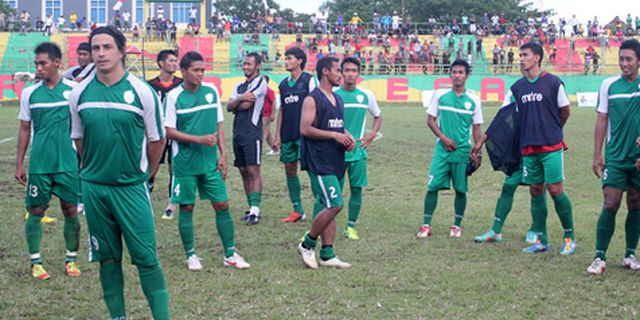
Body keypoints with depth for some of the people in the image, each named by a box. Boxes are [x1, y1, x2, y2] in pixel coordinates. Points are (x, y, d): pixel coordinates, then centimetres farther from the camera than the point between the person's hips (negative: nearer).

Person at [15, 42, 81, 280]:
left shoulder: (74, 90, 0)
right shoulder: (30, 93, 3)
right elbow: (25, 130, 9)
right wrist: (19, 165, 8)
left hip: (68, 163, -1)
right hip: (39, 164, 1)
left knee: (71, 211, 3)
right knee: (36, 211, 3)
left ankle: (71, 259, 18)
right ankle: (36, 262, 14)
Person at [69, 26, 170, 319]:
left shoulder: (142, 91, -8)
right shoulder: (79, 93, 1)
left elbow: (156, 140, 2)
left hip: (132, 188, -3)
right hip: (94, 187, 3)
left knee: (146, 257, -4)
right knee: (107, 257, 10)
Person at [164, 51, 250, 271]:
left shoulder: (212, 91, 4)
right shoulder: (174, 96, -8)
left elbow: (219, 125, 10)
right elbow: (169, 131, -9)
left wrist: (223, 154, 4)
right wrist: (199, 139, -17)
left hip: (210, 162, 4)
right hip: (185, 164, -3)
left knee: (222, 205, 3)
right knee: (187, 208, 4)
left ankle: (230, 255, 13)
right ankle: (191, 255, 18)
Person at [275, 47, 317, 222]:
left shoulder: (309, 80, -4)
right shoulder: (284, 84, 14)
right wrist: (277, 135, 12)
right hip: (287, 134, 7)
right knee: (290, 169, 8)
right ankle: (298, 211, 15)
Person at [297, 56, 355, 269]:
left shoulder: (338, 100, 17)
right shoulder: (312, 99, -9)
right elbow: (305, 129, -17)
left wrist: (347, 137, 7)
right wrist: (334, 135, -19)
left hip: (335, 161, 9)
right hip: (318, 161, -9)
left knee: (328, 207, 8)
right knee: (334, 205, -14)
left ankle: (327, 254, 11)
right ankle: (307, 244, 1)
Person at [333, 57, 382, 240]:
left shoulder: (366, 95, 4)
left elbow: (378, 117, 18)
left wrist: (372, 135, 3)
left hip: (358, 150, 2)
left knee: (357, 189, 4)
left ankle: (351, 226, 12)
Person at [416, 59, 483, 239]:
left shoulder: (473, 100, 2)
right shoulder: (441, 95, 2)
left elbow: (477, 128, 6)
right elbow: (431, 120, 5)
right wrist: (443, 138, -9)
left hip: (463, 151, 0)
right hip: (442, 149, 0)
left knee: (461, 189, 4)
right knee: (432, 187, -5)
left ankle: (457, 225, 18)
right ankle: (426, 225, 3)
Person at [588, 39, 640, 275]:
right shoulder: (609, 85, 1)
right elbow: (602, 120, 5)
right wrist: (597, 154, 1)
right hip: (615, 156, -1)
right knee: (610, 205, -8)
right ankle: (600, 257, -3)